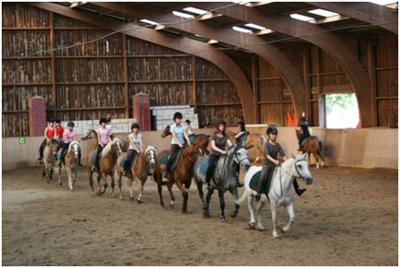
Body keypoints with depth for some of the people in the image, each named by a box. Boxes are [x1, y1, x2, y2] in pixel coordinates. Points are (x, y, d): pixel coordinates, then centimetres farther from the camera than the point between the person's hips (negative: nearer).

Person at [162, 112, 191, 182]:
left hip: (182, 144, 4)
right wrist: (179, 143, -26)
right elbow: (174, 136, -14)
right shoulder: (172, 127, -4)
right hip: (174, 144, -4)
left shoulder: (182, 126, 6)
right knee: (171, 158, -15)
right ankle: (165, 174, -11)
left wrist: (188, 142, -19)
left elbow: (185, 134, -4)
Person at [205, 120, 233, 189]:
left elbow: (230, 144, -5)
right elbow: (213, 146, -15)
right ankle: (207, 182, -16)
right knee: (211, 166, -30)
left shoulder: (225, 136, 7)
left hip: (222, 155, 4)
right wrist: (221, 151, -30)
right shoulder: (214, 136, -3)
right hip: (214, 154, -3)